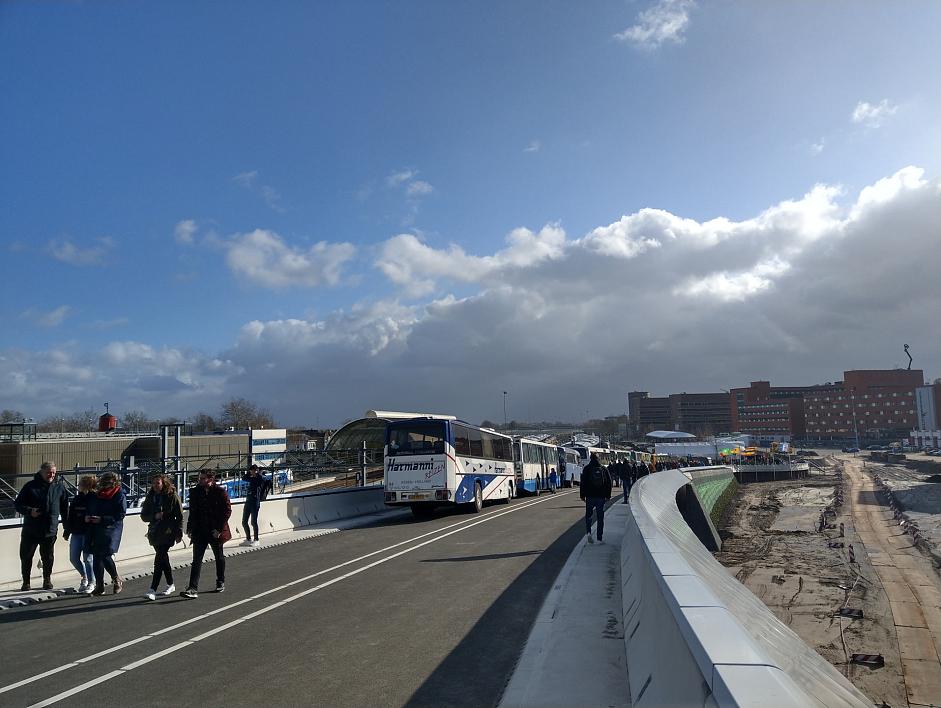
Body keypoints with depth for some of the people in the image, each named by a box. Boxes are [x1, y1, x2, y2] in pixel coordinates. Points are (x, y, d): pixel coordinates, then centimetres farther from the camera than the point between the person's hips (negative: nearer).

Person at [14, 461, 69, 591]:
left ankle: (47, 580, 28)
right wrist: (29, 511, -19)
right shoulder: (30, 486, -3)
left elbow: (64, 507, 9)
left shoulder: (59, 486, 3)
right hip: (30, 530, -1)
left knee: (48, 557, 10)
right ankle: (26, 582, 23)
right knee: (26, 557, 7)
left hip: (50, 530, 1)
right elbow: (17, 504, 0)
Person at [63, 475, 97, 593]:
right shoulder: (76, 499, 9)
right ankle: (84, 577, 32)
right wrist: (67, 532, 13)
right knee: (74, 558, 9)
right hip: (76, 533, 7)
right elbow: (71, 517, 14)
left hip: (89, 533, -7)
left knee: (87, 559, -2)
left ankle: (91, 583, 13)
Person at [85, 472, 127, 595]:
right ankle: (99, 586, 16)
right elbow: (90, 509, 24)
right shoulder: (97, 495, 14)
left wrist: (102, 519, -18)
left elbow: (120, 515, -11)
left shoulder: (119, 496, -5)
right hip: (95, 529, 6)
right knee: (96, 557, 6)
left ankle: (117, 580, 10)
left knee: (106, 556, -12)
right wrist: (87, 517, 2)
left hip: (110, 530, -6)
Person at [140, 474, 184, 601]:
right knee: (163, 559, 15)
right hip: (155, 533, 6)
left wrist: (179, 533, -8)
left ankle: (153, 590, -15)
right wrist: (155, 516, -12)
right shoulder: (150, 497, 9)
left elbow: (179, 516, -4)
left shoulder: (173, 496, -5)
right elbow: (144, 516, 8)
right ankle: (171, 585, 30)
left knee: (159, 560, -13)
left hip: (167, 533, -6)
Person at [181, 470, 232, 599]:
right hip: (199, 531, 3)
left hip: (215, 531, -3)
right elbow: (192, 511, 10)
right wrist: (190, 528, 2)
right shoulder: (195, 492, 2)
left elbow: (227, 510, -10)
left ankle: (221, 583, 33)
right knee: (196, 559, -5)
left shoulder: (220, 492, -11)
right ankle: (193, 589, -7)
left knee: (219, 557, 14)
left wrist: (219, 528, -15)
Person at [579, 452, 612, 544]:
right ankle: (600, 538, 6)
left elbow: (583, 483, -5)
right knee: (600, 518, 7)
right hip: (601, 496, 1)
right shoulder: (603, 469, 5)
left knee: (588, 515, 13)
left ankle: (588, 532, -9)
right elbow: (609, 483, 7)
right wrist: (608, 496, 13)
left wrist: (582, 495, 0)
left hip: (590, 496, -1)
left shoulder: (587, 468, -3)